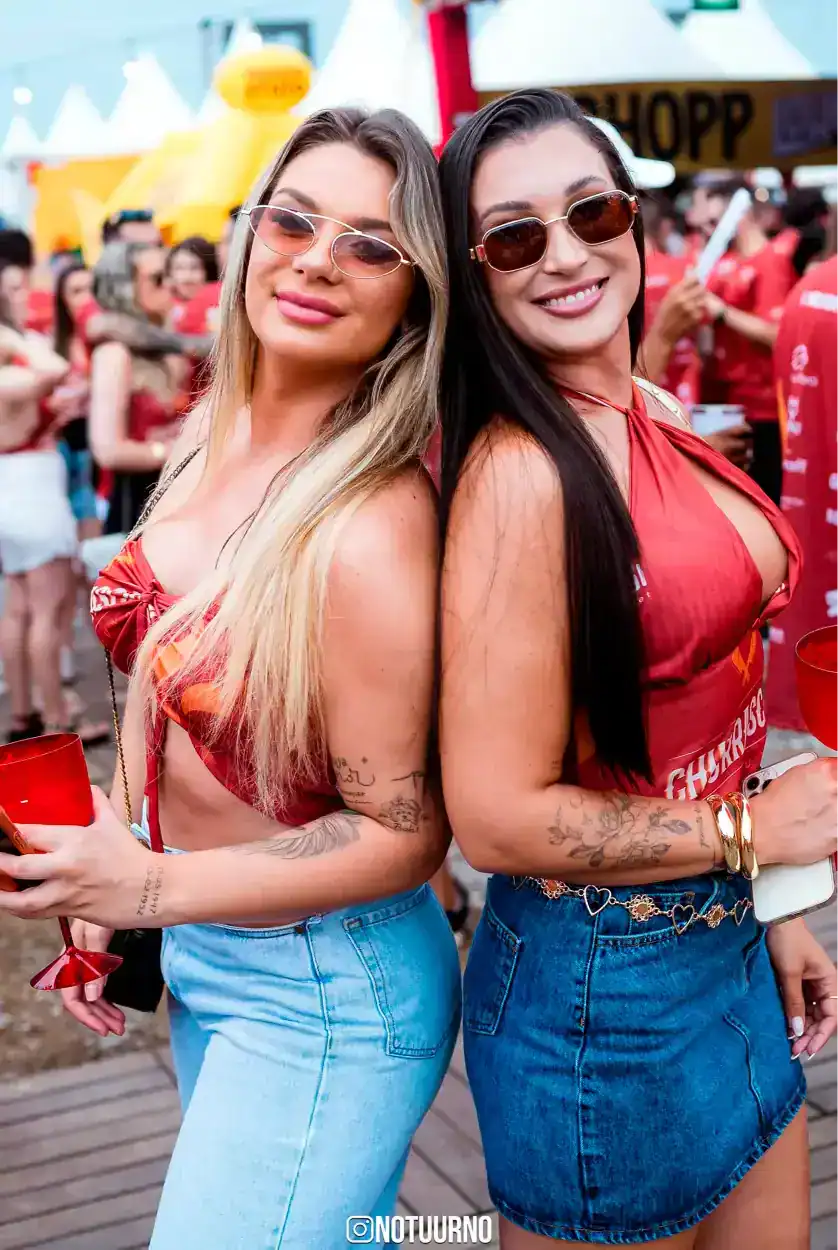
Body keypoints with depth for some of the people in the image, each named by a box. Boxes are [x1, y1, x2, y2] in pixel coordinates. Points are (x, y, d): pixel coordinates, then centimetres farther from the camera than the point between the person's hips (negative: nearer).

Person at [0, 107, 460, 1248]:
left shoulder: (370, 524, -27)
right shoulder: (216, 441, -2)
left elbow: (402, 833, -21)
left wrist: (152, 887, -23)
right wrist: (106, 887, 9)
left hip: (322, 1001, -7)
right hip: (197, 959, 8)